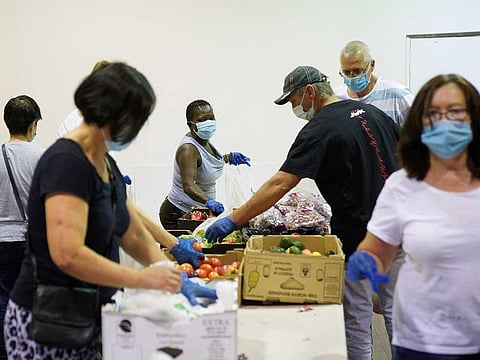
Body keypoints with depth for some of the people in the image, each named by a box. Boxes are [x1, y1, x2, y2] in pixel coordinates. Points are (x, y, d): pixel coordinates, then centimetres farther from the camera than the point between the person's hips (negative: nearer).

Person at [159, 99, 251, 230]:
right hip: (178, 215, -8)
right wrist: (208, 201, -52)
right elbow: (188, 185, -36)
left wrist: (228, 158, 16)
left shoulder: (203, 141, 4)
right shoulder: (188, 149, -23)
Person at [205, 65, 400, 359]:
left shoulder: (319, 130, -13)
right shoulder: (370, 111, 10)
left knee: (356, 323, 3)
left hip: (358, 234, -8)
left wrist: (233, 220, -19)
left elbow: (280, 184, -21)